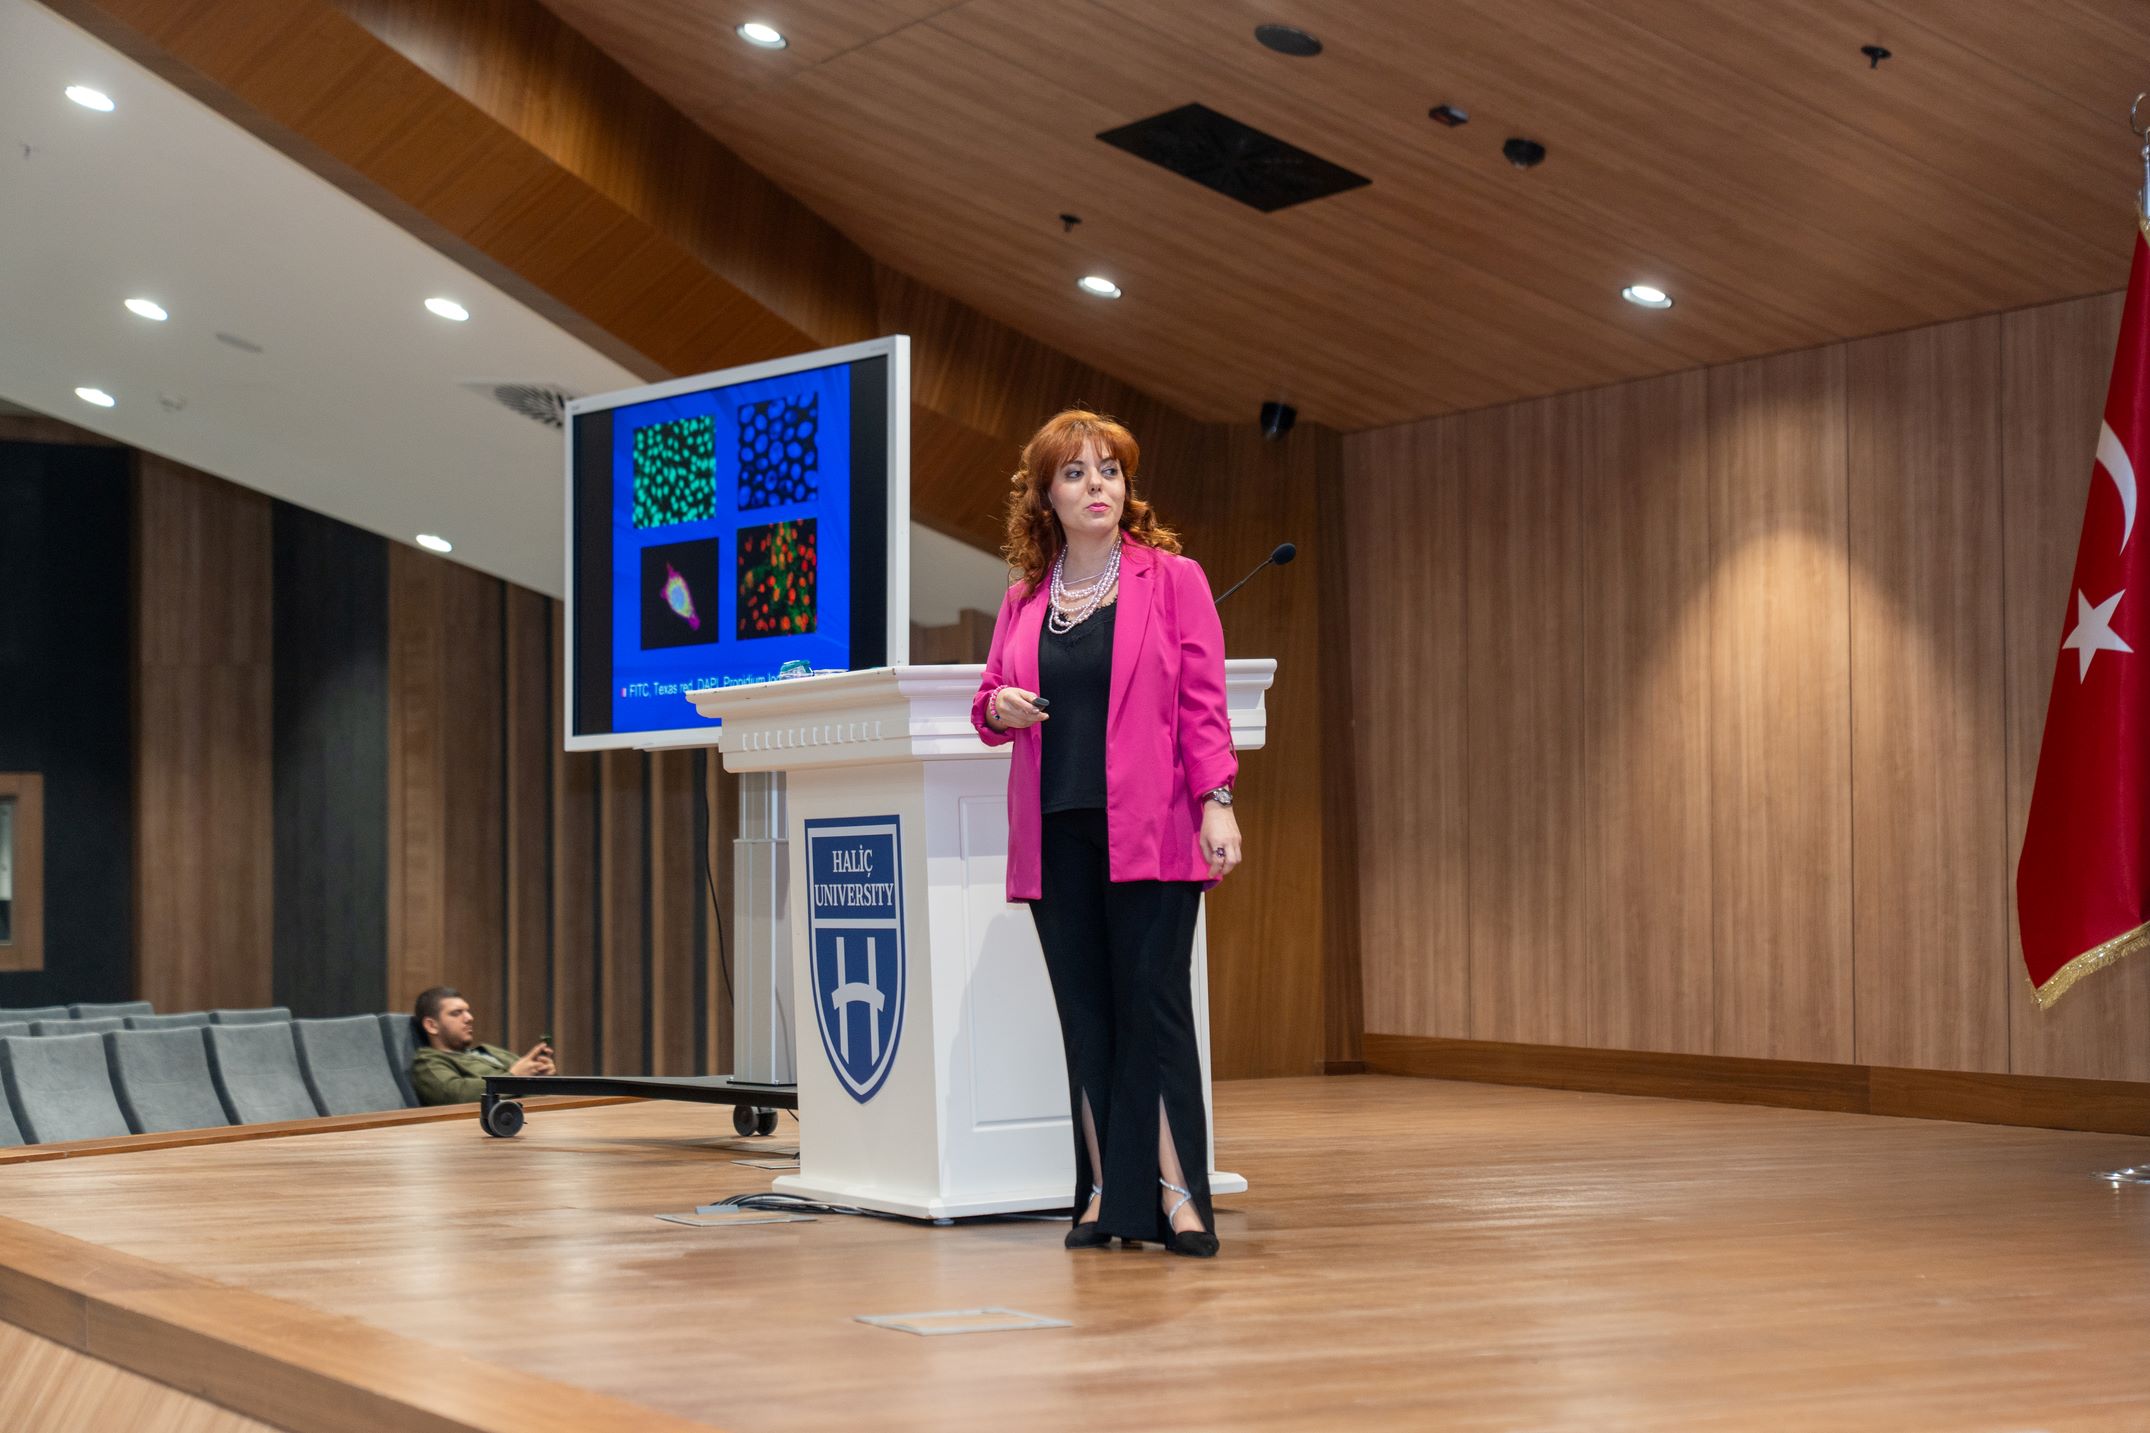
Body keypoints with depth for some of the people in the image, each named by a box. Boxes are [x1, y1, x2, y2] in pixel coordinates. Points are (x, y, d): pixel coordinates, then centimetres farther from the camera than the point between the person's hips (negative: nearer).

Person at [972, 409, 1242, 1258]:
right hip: (1055, 831, 4)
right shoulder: (1024, 598, 12)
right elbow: (991, 702, 18)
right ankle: (1104, 1194, 10)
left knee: (1153, 1003, -6)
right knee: (1085, 1012, 5)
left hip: (1149, 829, -4)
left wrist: (1217, 802, -11)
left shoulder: (1173, 580, 3)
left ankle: (1175, 1195, -2)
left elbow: (1204, 704, -2)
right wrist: (999, 708, -5)